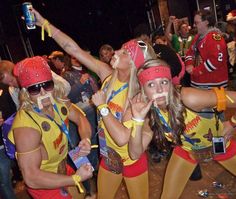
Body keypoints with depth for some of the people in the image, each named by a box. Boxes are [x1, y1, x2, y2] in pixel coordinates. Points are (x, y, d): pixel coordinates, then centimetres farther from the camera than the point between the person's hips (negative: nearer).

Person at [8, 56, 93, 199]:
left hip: (62, 169, 6)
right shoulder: (26, 126, -34)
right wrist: (76, 178, -26)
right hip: (44, 185, -6)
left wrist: (86, 140, -20)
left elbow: (80, 118, 1)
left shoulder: (58, 101, -14)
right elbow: (31, 178, -33)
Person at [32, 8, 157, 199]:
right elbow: (75, 50, -11)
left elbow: (122, 138, -36)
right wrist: (43, 22, -13)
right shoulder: (108, 75, -12)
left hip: (133, 161, -5)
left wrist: (102, 106, -29)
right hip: (108, 157, 5)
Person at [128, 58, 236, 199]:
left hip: (221, 145, -2)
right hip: (187, 151, 3)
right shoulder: (150, 114, -22)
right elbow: (136, 153, -23)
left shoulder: (188, 98, -39)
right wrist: (138, 119, -34)